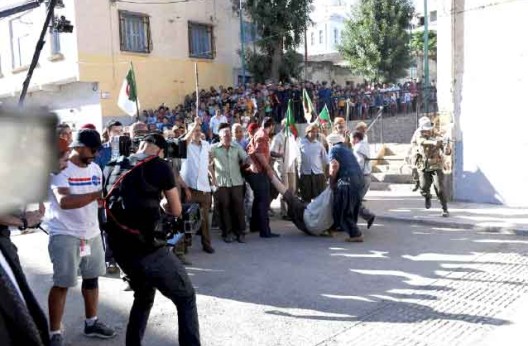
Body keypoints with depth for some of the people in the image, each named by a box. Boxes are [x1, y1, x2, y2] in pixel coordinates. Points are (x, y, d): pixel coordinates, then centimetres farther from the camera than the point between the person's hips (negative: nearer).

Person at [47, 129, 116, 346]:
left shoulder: (95, 168, 8)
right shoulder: (60, 169, -14)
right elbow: (64, 202, -29)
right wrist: (97, 194, -33)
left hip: (92, 233, 7)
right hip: (65, 235, -7)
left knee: (92, 278, 15)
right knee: (62, 284, -1)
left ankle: (91, 323, 31)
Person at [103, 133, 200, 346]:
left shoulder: (112, 167, 13)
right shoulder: (159, 166, -2)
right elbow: (176, 210, 5)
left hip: (119, 250, 6)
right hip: (147, 247, -6)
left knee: (143, 297, 29)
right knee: (186, 298, 9)